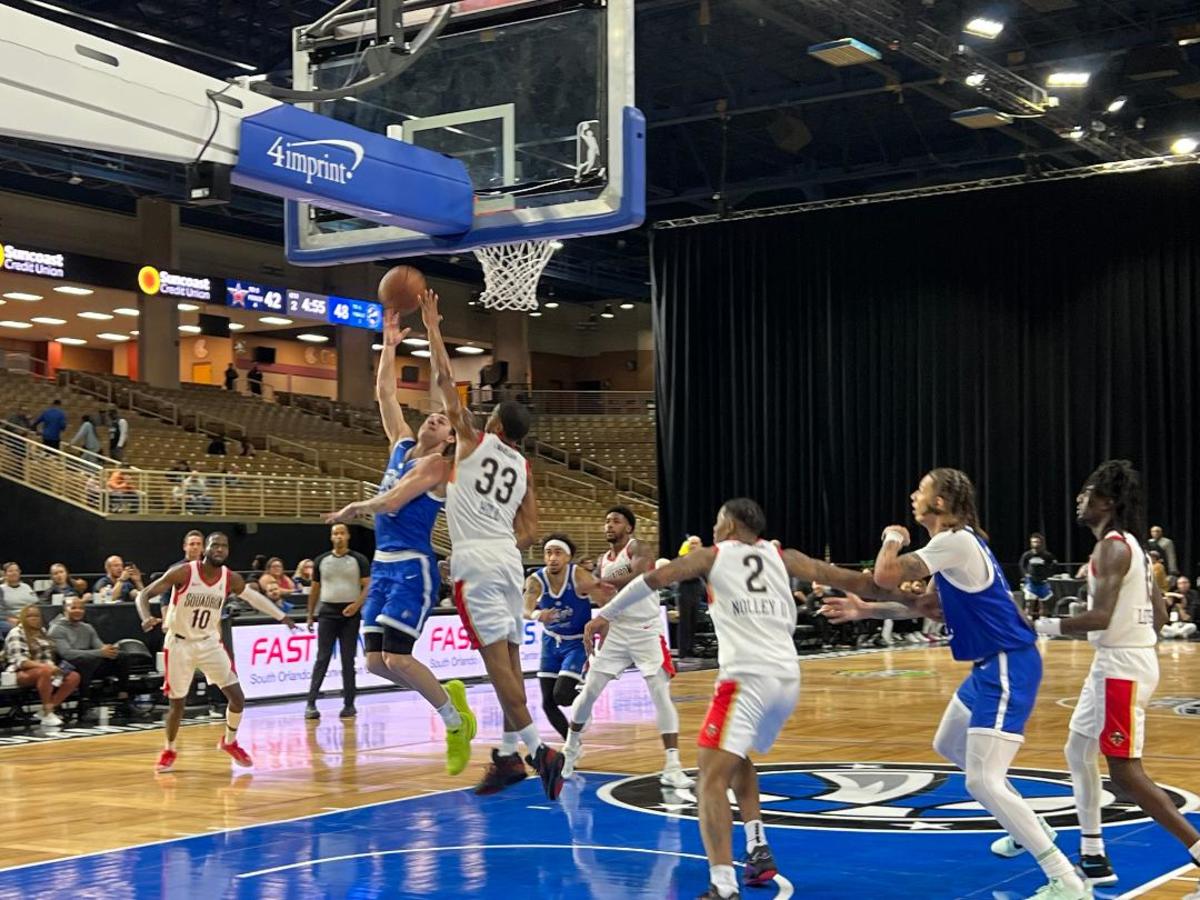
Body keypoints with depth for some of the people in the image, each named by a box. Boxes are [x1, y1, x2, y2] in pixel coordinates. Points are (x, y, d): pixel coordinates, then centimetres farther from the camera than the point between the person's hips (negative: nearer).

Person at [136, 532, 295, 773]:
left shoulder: (231, 579, -8)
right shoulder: (183, 573, -19)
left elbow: (254, 597, 12)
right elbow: (144, 595, -17)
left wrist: (282, 617, 15)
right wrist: (147, 618, -37)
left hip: (210, 643, 3)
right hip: (179, 644, -3)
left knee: (238, 697, -3)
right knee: (178, 703, 2)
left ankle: (229, 742, 23)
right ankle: (169, 751, 26)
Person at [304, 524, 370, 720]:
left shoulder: (359, 560, 1)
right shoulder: (321, 560, 8)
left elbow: (368, 586, -2)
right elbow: (315, 589, 14)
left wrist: (356, 605, -18)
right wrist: (310, 615, 12)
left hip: (350, 614, -1)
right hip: (327, 612, 1)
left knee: (348, 660, 3)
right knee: (322, 659, -4)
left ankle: (349, 704, 9)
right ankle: (311, 704, -5)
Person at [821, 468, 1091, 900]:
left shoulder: (955, 541, -19)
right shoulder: (957, 542, 14)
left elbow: (886, 575, -24)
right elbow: (922, 605, 24)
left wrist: (892, 538, -3)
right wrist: (865, 611, 19)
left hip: (1008, 668, -11)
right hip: (993, 665, 11)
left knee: (982, 781, -17)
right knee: (949, 745, 28)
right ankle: (1031, 829, 40)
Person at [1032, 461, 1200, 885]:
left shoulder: (1112, 546, -16)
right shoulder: (1128, 545, 14)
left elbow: (1100, 617, -25)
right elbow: (1159, 612, 18)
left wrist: (1041, 626, -18)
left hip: (1121, 665, -11)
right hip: (1114, 661, 11)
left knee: (1125, 773, -8)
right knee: (1079, 750, 17)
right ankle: (1092, 854, 22)